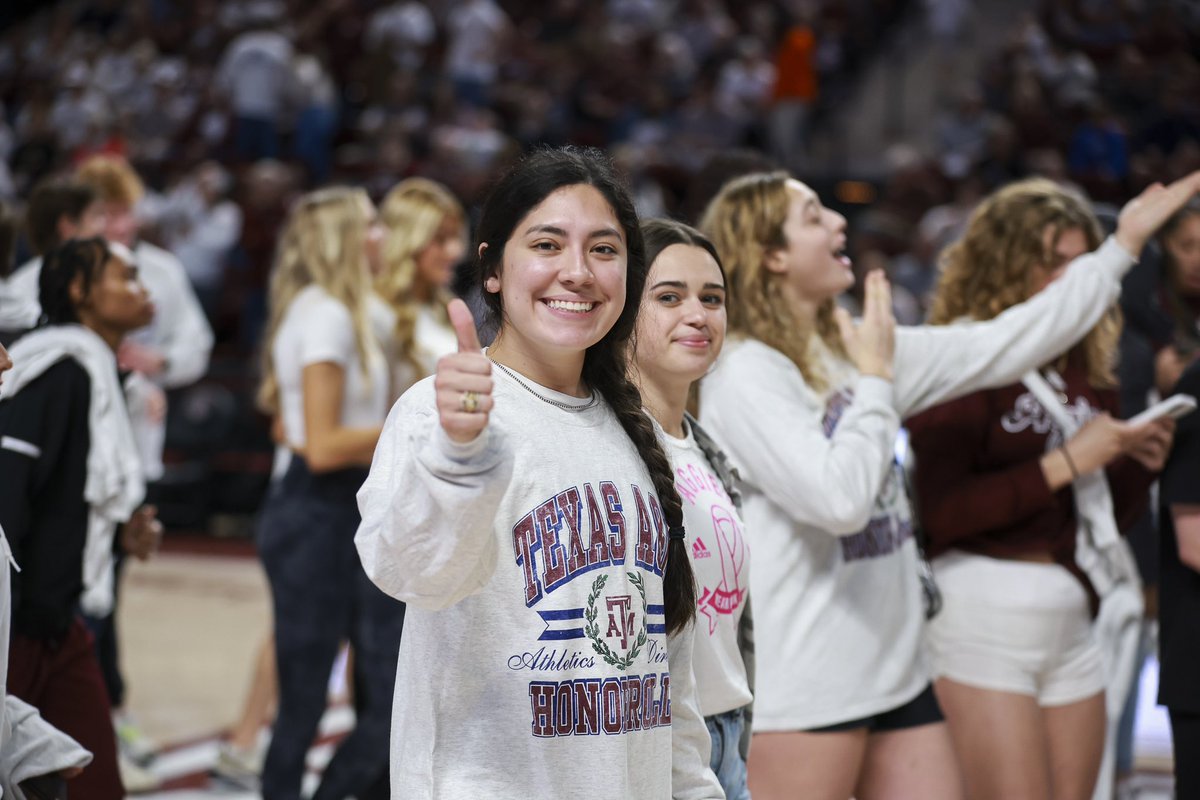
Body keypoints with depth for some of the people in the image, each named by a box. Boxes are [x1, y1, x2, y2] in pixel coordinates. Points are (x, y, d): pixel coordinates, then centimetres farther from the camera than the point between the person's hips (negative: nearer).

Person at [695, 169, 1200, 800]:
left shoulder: (858, 348, 11)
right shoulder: (742, 374, -14)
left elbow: (1000, 348, 15)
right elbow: (839, 498, -24)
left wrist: (1123, 245, 17)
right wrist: (875, 380, -12)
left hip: (896, 671, 8)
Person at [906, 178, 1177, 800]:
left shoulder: (1088, 365, 11)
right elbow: (940, 509, -19)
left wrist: (1138, 463, -1)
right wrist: (1064, 463, -17)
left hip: (1076, 618, 6)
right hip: (985, 609, -6)